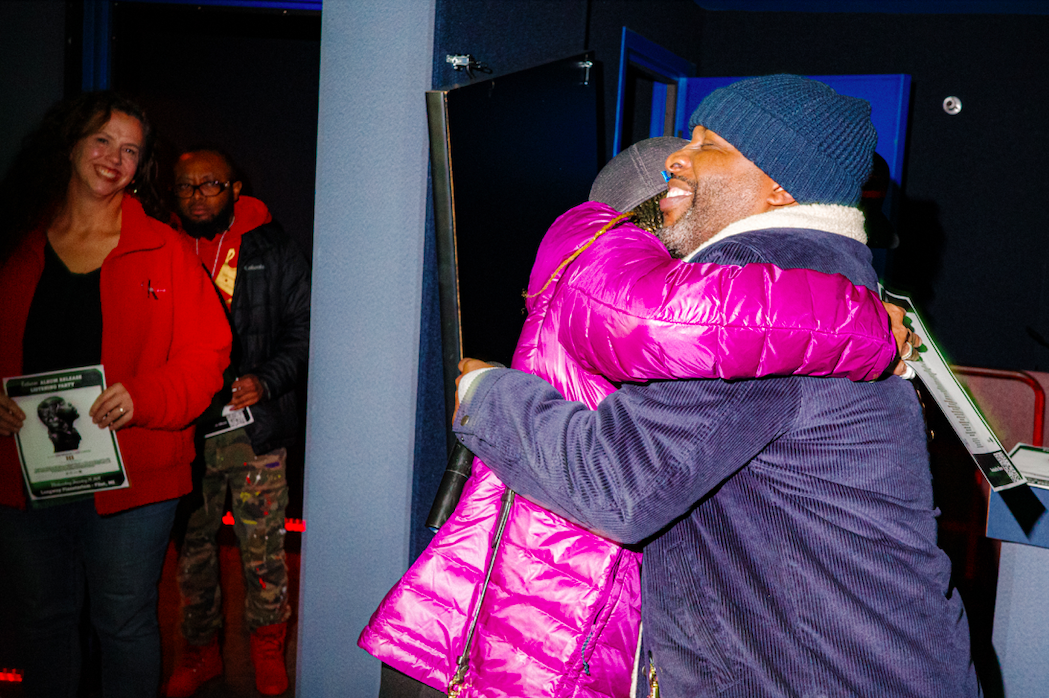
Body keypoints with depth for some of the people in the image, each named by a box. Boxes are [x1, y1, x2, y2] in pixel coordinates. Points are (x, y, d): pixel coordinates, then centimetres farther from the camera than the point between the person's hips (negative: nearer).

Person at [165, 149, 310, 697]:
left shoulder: (272, 252, 2)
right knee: (192, 548, 13)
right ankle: (200, 652, 31)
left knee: (262, 548, 5)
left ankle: (267, 649, 26)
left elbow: (302, 329, 1)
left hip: (255, 428, -2)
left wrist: (266, 381, -15)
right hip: (184, 431, 2)